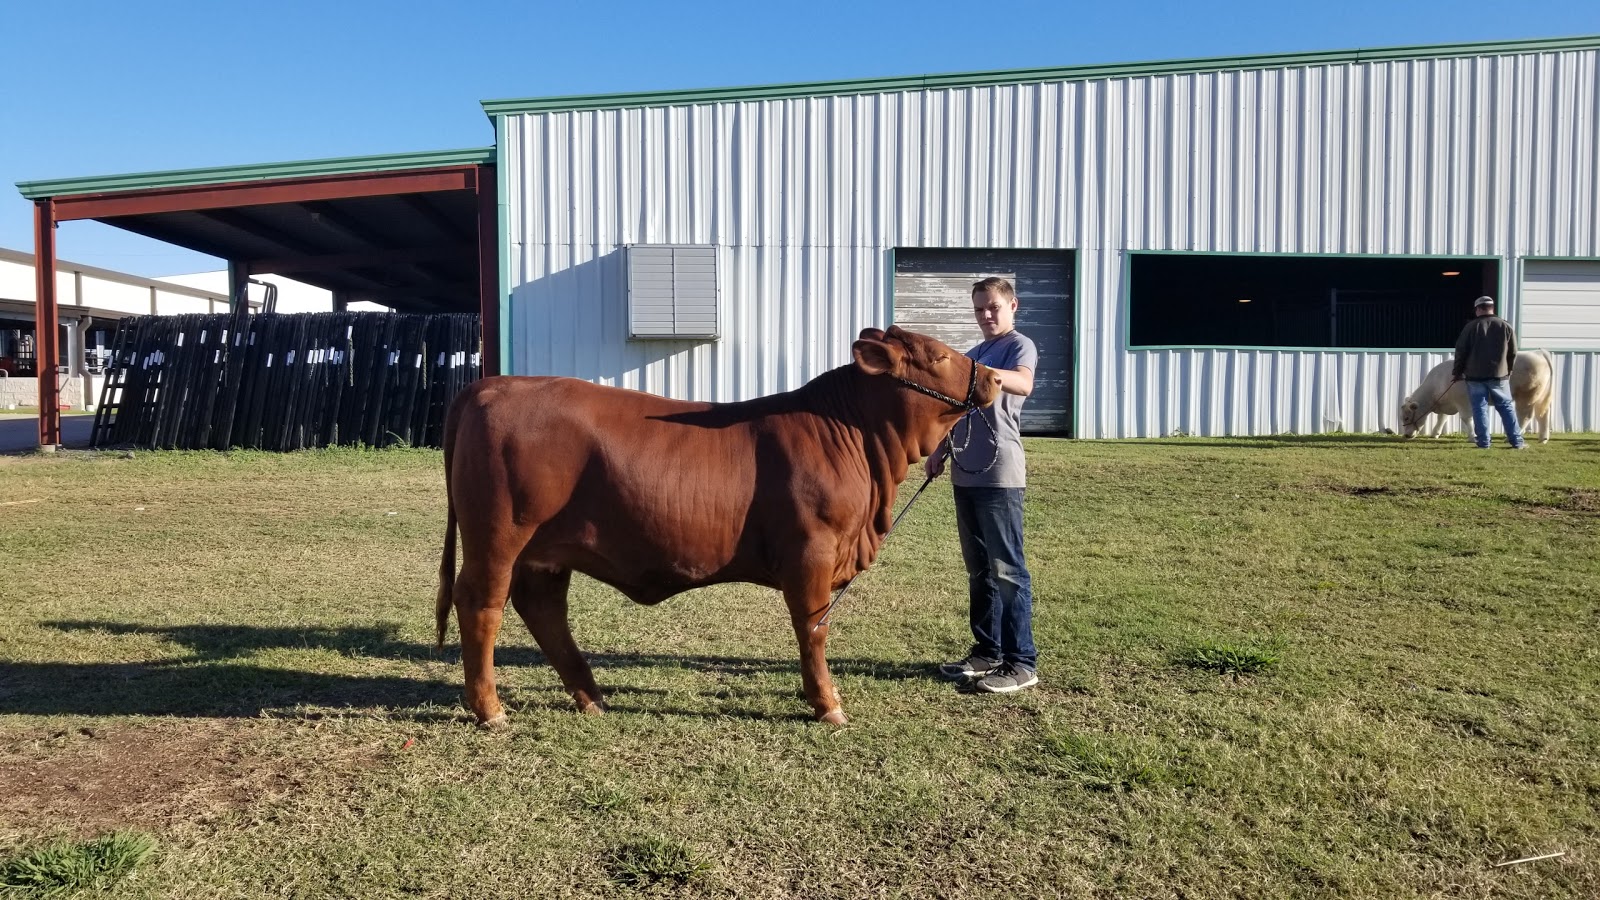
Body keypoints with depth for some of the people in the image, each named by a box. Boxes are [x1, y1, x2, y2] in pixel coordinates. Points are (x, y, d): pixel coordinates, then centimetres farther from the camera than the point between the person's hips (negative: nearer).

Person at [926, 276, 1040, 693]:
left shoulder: (1020, 345, -5)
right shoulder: (971, 355, 19)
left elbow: (1024, 383, -29)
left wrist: (990, 375, -48)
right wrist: (940, 451, 14)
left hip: (1000, 475, -8)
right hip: (966, 473, 8)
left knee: (1007, 569, -5)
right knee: (978, 568, 13)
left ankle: (1022, 662, 2)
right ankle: (987, 650, 23)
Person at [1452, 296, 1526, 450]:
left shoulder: (1471, 327, -3)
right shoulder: (1506, 326, 4)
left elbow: (1460, 351, -1)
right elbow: (1513, 353, 8)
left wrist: (1457, 372, 8)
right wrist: (1508, 371, 21)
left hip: (1475, 375, -2)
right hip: (1499, 375, 2)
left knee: (1479, 408, 3)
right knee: (1507, 407, 9)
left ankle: (1483, 442, 0)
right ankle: (1517, 442, 8)